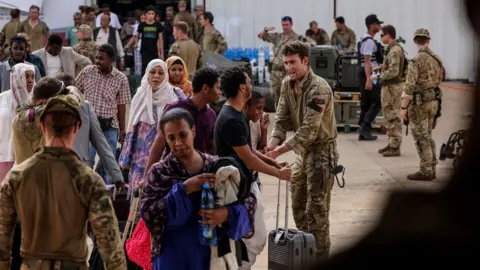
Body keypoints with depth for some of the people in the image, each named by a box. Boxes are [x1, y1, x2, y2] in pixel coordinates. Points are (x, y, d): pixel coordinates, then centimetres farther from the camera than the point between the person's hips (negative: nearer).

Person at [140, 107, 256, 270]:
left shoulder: (216, 166, 0)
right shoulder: (159, 172, -5)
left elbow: (249, 200, 1)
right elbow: (147, 212, -14)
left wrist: (227, 214, -20)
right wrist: (183, 189, -21)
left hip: (211, 254, 2)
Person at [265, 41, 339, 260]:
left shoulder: (318, 89, -24)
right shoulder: (287, 84, 1)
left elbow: (309, 130, -28)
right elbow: (282, 119, 1)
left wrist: (280, 151, -30)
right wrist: (272, 145, -17)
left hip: (322, 151, -8)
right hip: (302, 151, 8)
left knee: (316, 209, -8)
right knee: (299, 208, 16)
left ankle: (320, 259, -1)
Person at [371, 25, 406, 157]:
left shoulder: (395, 51, -18)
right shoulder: (391, 49, 11)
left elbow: (393, 72, -24)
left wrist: (378, 76, -17)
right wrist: (381, 67, 14)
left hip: (393, 87, -10)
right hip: (388, 86, 10)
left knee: (394, 117, -5)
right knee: (389, 116, 16)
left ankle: (395, 147, -2)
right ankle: (391, 143, 23)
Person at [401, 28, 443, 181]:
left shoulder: (417, 61, -17)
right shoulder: (437, 59, 6)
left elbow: (410, 86, -18)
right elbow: (438, 81, 12)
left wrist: (404, 107, -14)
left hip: (419, 104, -7)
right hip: (434, 101, 7)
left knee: (421, 138, -1)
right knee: (428, 136, 17)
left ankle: (425, 171, 1)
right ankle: (432, 169, 20)